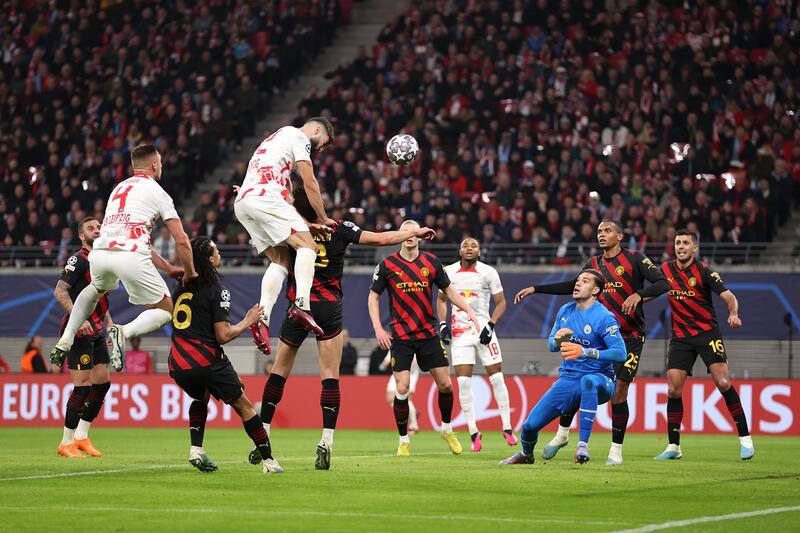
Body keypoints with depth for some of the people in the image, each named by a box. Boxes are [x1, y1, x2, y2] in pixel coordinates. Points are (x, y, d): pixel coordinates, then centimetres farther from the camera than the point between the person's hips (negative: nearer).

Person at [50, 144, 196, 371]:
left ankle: (65, 340, 23)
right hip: (130, 257, -6)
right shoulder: (156, 192, 10)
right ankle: (123, 332, -18)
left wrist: (168, 268, 34)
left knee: (95, 289, 39)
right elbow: (181, 241, 4)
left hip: (100, 251, 6)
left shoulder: (118, 189, 29)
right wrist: (190, 273, 20)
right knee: (165, 310, 10)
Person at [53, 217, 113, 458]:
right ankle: (67, 443, -1)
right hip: (79, 330, -9)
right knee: (83, 385, -9)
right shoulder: (79, 260, -11)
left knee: (102, 382, 6)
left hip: (96, 330, 9)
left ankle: (81, 437, 16)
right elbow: (60, 291, -18)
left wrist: (109, 322, 18)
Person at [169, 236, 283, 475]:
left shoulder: (181, 287, 11)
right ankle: (268, 461, 6)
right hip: (206, 362, -6)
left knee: (200, 397, 34)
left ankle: (196, 449, 15)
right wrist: (248, 321, 3)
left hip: (177, 365, 6)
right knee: (243, 405, 8)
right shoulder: (216, 290, -8)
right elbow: (223, 336, -10)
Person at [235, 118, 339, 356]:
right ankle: (302, 304, -31)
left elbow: (286, 190, 32)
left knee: (281, 260, 8)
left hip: (242, 203, 9)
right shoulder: (299, 136, 6)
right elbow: (310, 183, 1)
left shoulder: (277, 138, 35)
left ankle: (262, 317, -9)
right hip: (263, 197, -9)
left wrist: (307, 224, 25)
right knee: (308, 246, -12)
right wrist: (323, 218, 11)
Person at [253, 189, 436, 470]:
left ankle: (262, 435, 12)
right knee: (330, 376, -2)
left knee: (280, 371, 12)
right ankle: (327, 441, -13)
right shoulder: (340, 229, -2)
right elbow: (381, 238, 2)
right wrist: (415, 232, 16)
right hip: (329, 309, 0)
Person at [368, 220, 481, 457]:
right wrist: (378, 328, -7)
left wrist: (468, 310, -1)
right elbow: (373, 297, 3)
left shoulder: (432, 262, 2)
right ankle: (404, 440, 5)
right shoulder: (387, 265, -4)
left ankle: (447, 429, 25)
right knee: (402, 388, -11)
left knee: (445, 384, 1)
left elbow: (448, 290, 12)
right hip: (400, 337, -2)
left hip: (428, 333, 2)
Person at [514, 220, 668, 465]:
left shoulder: (634, 259, -5)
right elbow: (572, 286, 22)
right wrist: (535, 289, 18)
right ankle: (562, 433, 17)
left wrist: (638, 294, -29)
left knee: (619, 390, -9)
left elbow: (663, 283, -12)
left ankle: (616, 449, 2)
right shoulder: (593, 265, 9)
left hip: (630, 337, -4)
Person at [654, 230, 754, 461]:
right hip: (680, 336, 4)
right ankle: (673, 446, 6)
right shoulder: (666, 269, 4)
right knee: (673, 389, -4)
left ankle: (745, 438, -7)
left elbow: (729, 297, -16)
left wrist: (733, 314, -34)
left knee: (723, 383, -16)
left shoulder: (703, 271, -10)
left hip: (707, 333, -4)